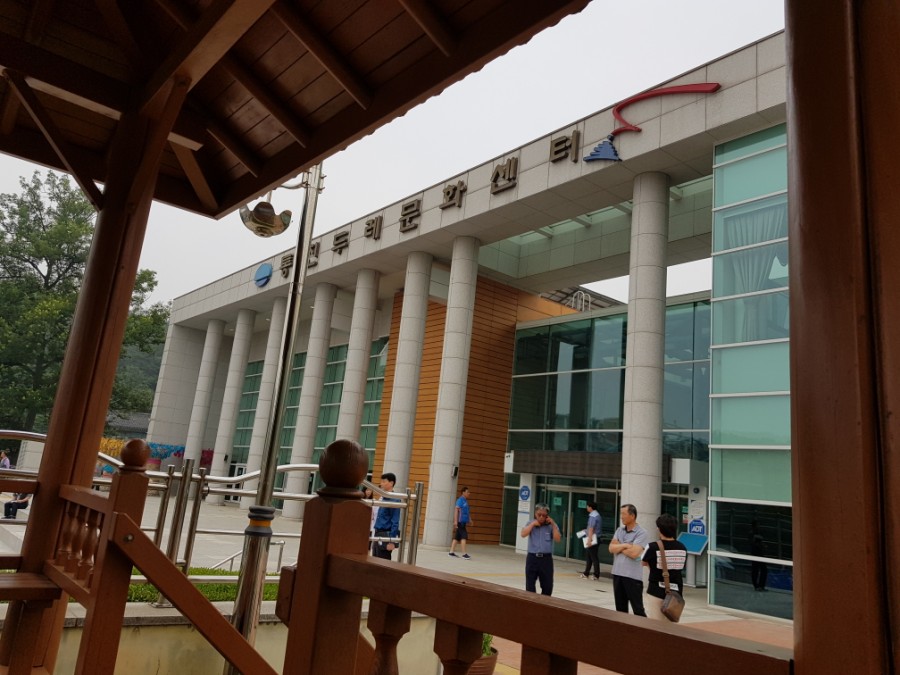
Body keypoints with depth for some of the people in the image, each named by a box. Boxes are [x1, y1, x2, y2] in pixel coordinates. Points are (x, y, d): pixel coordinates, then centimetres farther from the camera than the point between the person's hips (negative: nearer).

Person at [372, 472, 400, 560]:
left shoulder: (394, 500, -15)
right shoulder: (383, 498, 11)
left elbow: (395, 522, -17)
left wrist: (391, 541, -20)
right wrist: (377, 534, 19)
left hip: (386, 535, -9)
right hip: (378, 534, 9)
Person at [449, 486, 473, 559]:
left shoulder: (465, 501, 18)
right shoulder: (460, 500, -10)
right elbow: (456, 510, -16)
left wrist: (470, 520, 20)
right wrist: (455, 521, -22)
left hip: (464, 522, 9)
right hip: (460, 521, -9)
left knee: (457, 537, 11)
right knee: (464, 537, -11)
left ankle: (452, 552, 16)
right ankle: (464, 554, -12)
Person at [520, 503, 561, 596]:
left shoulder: (551, 526, 2)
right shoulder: (531, 524, 3)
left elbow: (557, 539, -12)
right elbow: (523, 534, -14)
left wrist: (553, 524, -13)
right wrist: (533, 524, -13)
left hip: (546, 558, 0)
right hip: (532, 558, 0)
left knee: (547, 586, 5)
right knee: (530, 585, 6)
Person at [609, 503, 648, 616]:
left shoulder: (641, 532, -10)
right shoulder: (619, 531, 10)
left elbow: (634, 553, -20)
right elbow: (611, 548, 1)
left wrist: (618, 547, -6)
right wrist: (625, 545, -14)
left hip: (633, 576, -6)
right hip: (617, 573, 6)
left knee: (638, 609, 0)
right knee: (620, 608, 14)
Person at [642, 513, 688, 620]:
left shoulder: (653, 547, -14)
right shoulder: (682, 548, -3)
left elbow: (643, 563, 1)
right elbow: (682, 567, 6)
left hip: (656, 591, -4)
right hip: (675, 591, 4)